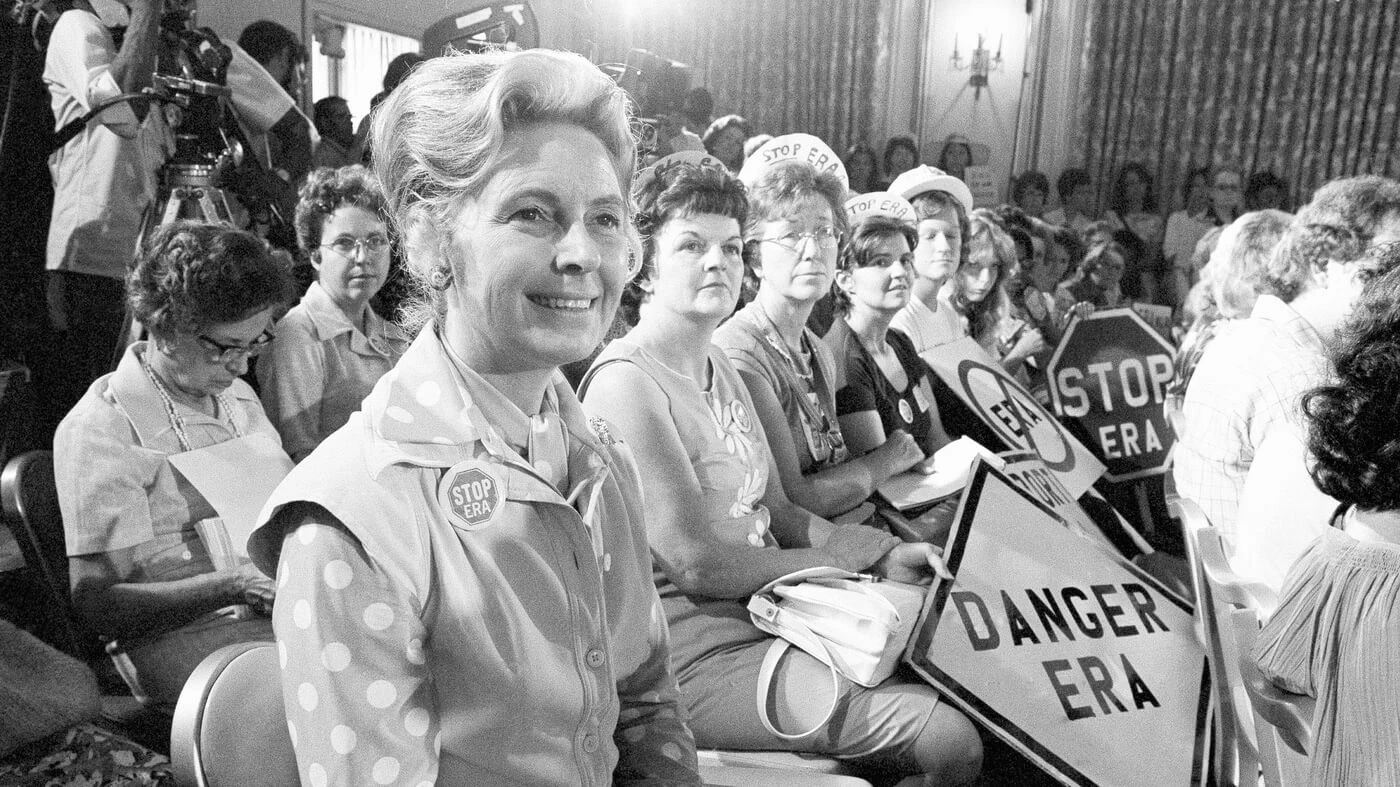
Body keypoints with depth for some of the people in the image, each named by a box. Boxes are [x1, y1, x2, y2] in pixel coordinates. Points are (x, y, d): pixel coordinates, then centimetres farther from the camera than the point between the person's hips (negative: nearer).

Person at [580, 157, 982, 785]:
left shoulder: (719, 369, 15)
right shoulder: (626, 380, -16)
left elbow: (776, 511, 13)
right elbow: (696, 564, -19)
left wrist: (886, 553, -2)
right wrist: (851, 562, -9)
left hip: (770, 613, 9)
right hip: (700, 656, -9)